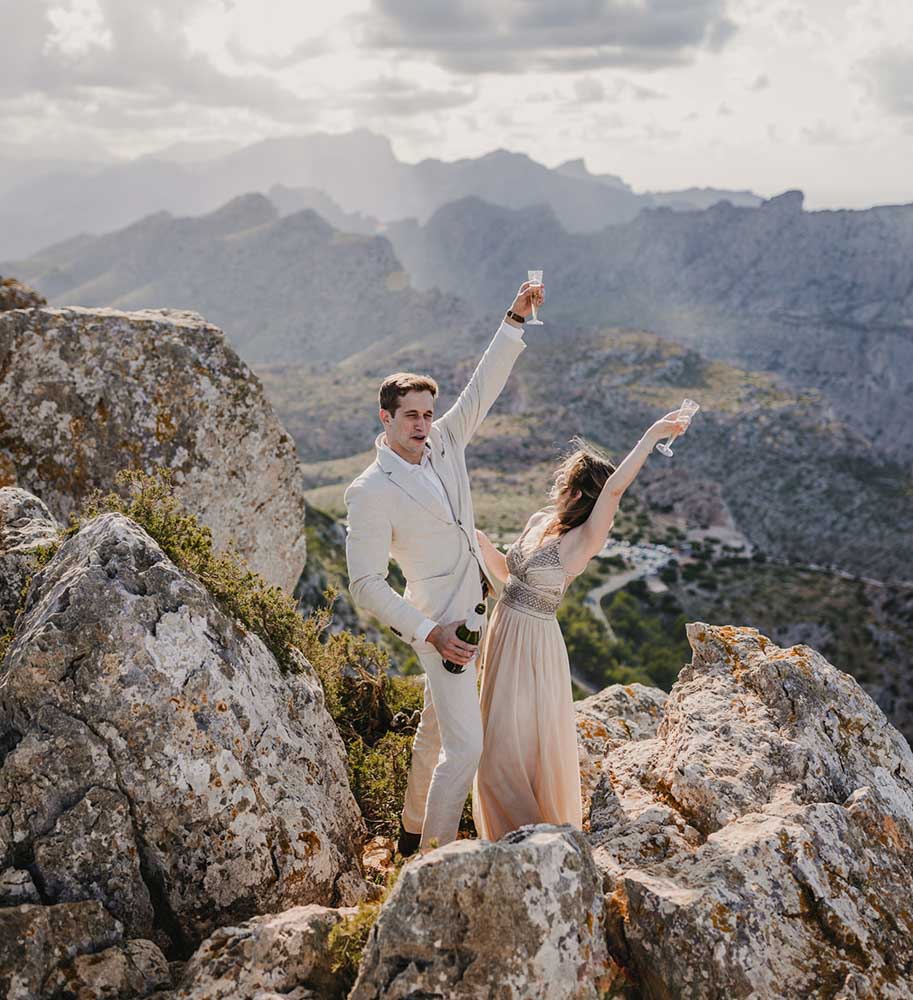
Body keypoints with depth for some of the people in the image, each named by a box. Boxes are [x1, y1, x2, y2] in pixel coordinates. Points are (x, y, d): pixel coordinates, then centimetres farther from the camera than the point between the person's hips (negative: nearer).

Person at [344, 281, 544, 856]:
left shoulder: (444, 444, 0)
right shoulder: (370, 492, -19)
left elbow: (484, 388, 4)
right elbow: (366, 585, -20)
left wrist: (515, 321, -4)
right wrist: (430, 634, -24)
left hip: (473, 609, 8)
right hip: (440, 624, -8)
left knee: (437, 729, 21)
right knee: (465, 746, -9)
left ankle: (414, 832, 39)